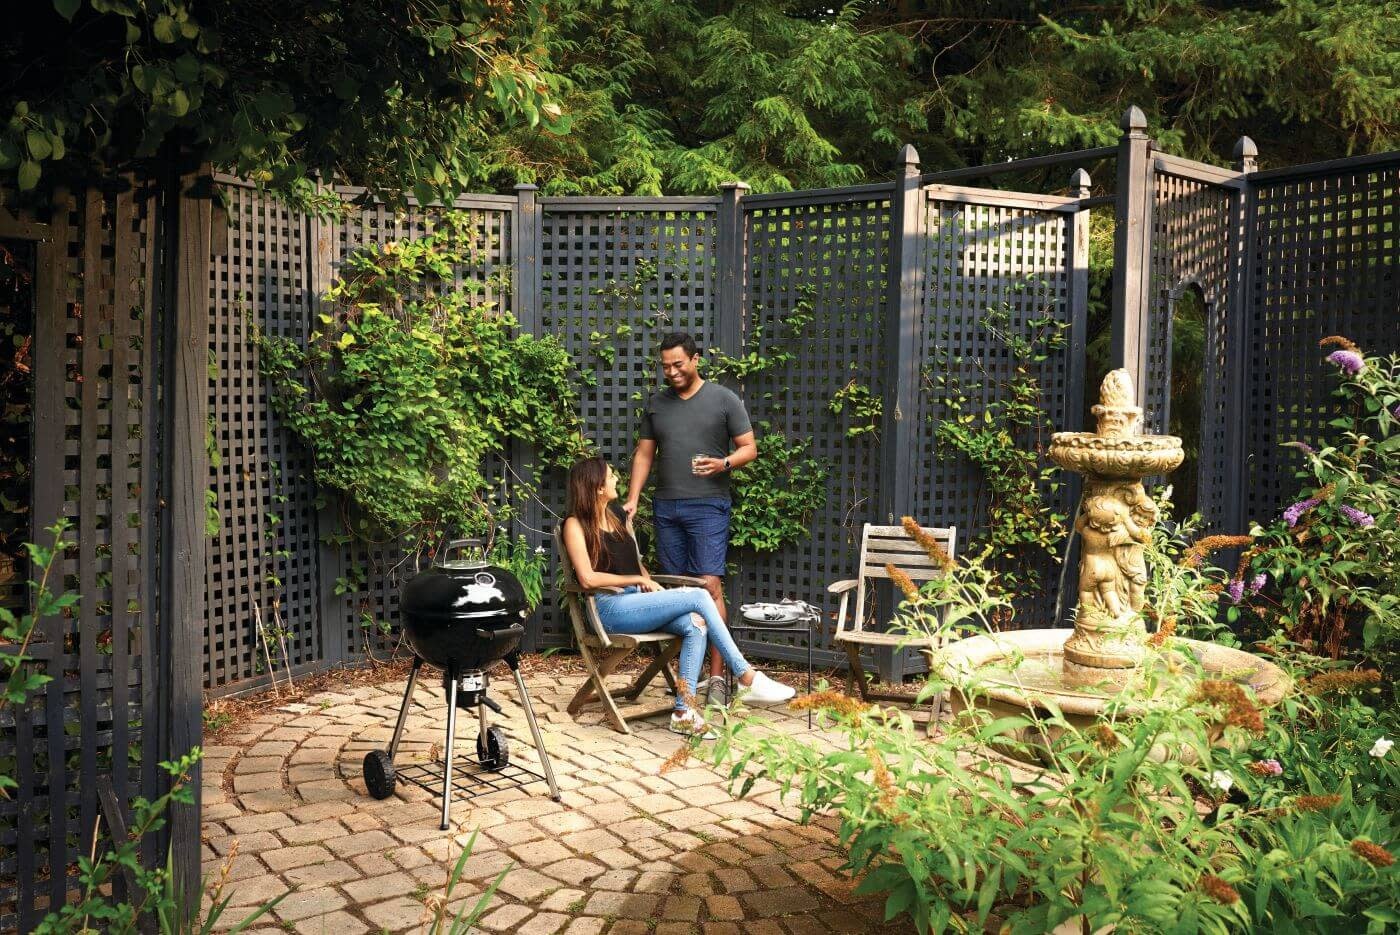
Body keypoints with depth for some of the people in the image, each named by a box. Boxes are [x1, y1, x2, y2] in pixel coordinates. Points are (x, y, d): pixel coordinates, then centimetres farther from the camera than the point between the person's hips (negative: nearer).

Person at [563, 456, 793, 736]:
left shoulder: (619, 515, 19)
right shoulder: (575, 524, -4)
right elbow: (588, 579, -15)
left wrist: (650, 584, 4)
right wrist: (638, 580, -10)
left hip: (635, 600, 8)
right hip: (610, 608, -7)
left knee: (695, 626, -23)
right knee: (699, 597, -20)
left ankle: (683, 712, -26)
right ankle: (747, 678, -16)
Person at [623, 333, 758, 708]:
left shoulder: (724, 399, 3)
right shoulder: (656, 404, 14)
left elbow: (749, 448, 3)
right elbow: (644, 453, 15)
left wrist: (724, 463, -17)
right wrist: (633, 498, 5)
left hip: (707, 505, -4)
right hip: (665, 507, 4)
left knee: (710, 585, -12)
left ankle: (716, 677, -9)